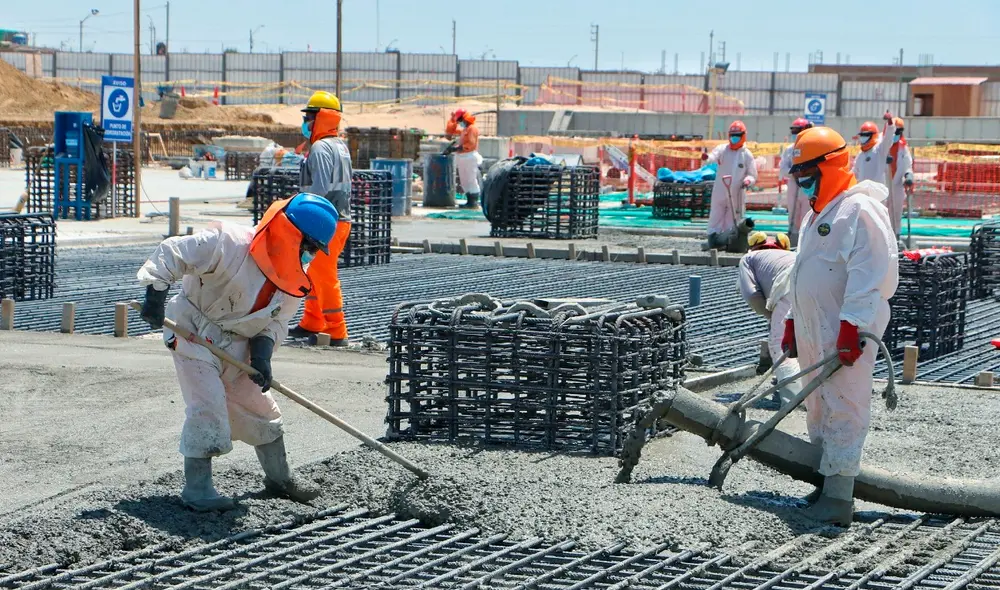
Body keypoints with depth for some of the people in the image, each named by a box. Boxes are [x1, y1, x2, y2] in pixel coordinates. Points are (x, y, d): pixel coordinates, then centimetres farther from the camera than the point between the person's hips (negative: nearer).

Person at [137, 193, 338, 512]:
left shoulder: (295, 279, -3)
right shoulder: (230, 243, -25)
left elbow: (275, 322, 3)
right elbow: (172, 253, -23)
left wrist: (262, 354, -15)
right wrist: (155, 295, -29)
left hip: (237, 347, 7)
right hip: (194, 333, -7)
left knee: (261, 408, 14)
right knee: (208, 408, -16)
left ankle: (278, 477, 32)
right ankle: (197, 489, -8)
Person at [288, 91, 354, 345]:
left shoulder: (321, 148, -14)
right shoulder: (341, 147, 16)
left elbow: (320, 189, -21)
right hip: (341, 218, 10)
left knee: (325, 277, -5)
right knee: (314, 273, 19)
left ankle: (337, 332, -2)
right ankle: (311, 324, 27)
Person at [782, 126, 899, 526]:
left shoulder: (860, 210, -14)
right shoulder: (816, 215, 19)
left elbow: (873, 275, -22)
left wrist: (853, 328, -26)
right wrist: (792, 324, 26)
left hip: (847, 336, -10)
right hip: (813, 334, 10)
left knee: (843, 411, -9)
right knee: (819, 411, 14)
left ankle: (838, 500, -10)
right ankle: (827, 485, 23)